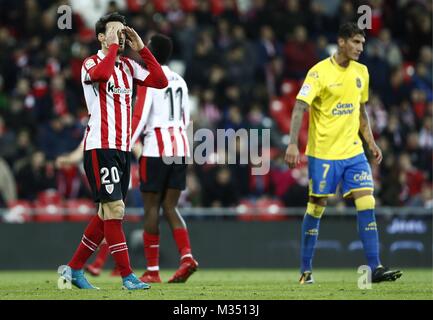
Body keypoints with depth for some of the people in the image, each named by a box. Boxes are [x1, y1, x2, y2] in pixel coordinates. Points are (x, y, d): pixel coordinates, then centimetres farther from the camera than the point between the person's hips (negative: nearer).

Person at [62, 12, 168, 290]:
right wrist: (112, 46, -18)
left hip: (123, 149, 7)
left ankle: (75, 268, 18)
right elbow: (101, 73, -30)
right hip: (100, 147, -7)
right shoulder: (91, 64, -5)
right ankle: (128, 276, -12)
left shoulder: (128, 66, 15)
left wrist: (141, 48, 3)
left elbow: (160, 81, 4)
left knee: (108, 214, 8)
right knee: (114, 209, -13)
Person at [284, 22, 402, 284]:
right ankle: (306, 270, 14)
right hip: (323, 152, -5)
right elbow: (300, 108, -15)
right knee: (316, 208, 2)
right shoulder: (320, 72, -11)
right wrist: (293, 144, -24)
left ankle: (375, 268, -9)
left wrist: (371, 143, 15)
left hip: (353, 151, 5)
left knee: (367, 204, -7)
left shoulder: (361, 72, 9)